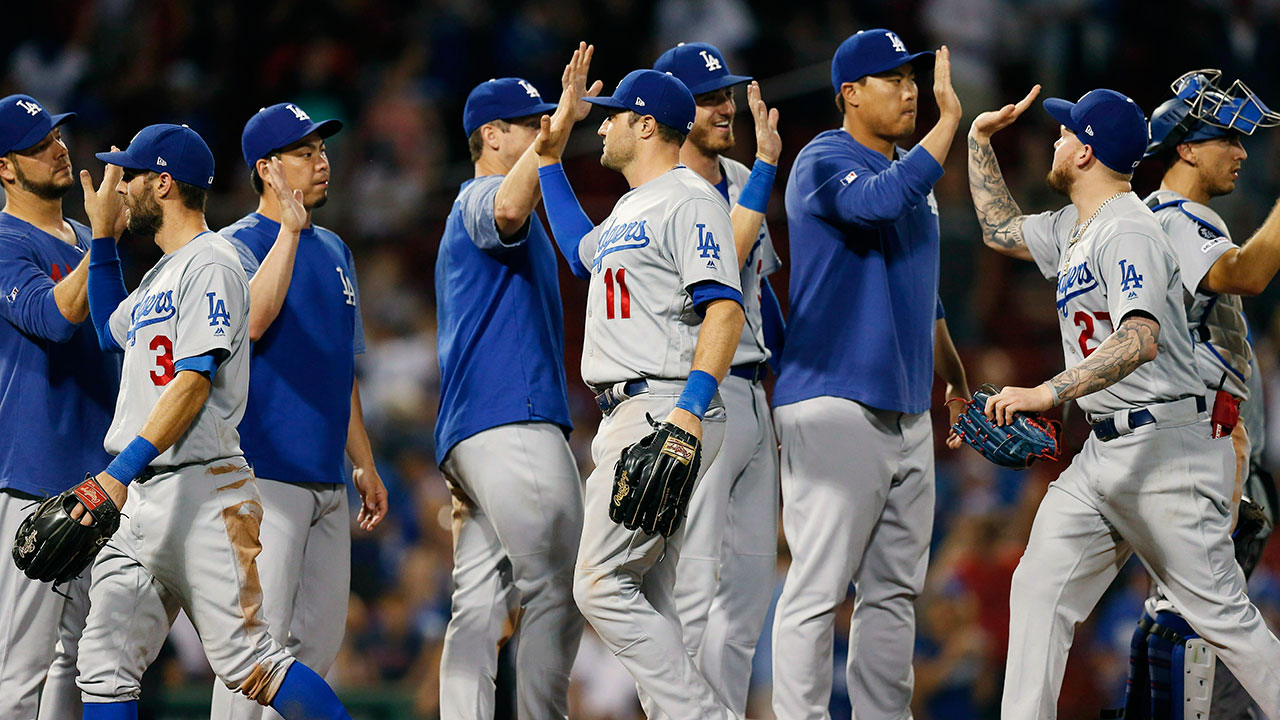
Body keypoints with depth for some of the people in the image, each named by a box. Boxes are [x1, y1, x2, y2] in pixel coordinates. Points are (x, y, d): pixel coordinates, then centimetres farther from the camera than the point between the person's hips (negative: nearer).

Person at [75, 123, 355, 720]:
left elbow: (193, 383, -18)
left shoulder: (210, 264, -8)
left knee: (245, 660, -12)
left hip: (201, 490, -9)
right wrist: (102, 235, 30)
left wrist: (119, 473, -24)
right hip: (138, 500, 9)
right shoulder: (161, 274, 21)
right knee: (104, 666, 1)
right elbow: (112, 332, 41)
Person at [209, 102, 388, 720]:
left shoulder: (334, 251, 19)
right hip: (265, 472, -8)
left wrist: (365, 464, 21)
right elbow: (253, 321, -25)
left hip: (327, 479, 8)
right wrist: (290, 229, -23)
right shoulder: (238, 245, -4)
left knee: (318, 640, 8)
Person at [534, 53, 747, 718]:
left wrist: (691, 409, -31)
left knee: (601, 585, -16)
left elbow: (724, 309, -20)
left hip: (665, 409, -10)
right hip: (627, 415, 10)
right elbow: (582, 253, 45)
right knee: (644, 599, 7)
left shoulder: (688, 199, -9)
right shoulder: (631, 209, 22)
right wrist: (551, 157, 40)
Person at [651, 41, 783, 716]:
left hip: (753, 397, 9)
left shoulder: (740, 180, 15)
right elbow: (720, 264, -25)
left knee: (751, 580, 10)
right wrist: (767, 166, -26)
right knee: (692, 587, -10)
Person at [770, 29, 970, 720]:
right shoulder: (824, 161, -7)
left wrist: (955, 380, 27)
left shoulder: (909, 172, 20)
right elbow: (882, 201, -30)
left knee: (894, 590, 10)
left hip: (906, 411, 9)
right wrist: (950, 118, -28)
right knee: (819, 586, -10)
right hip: (834, 404, -9)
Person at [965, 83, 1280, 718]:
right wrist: (980, 140, 26)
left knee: (1220, 614, -6)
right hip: (1103, 451, 9)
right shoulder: (1073, 228, 15)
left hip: (1167, 447, -9)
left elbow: (1141, 340, -30)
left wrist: (1047, 394, -36)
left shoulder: (1128, 231, -16)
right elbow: (1001, 230, 35)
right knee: (1038, 591, -1)